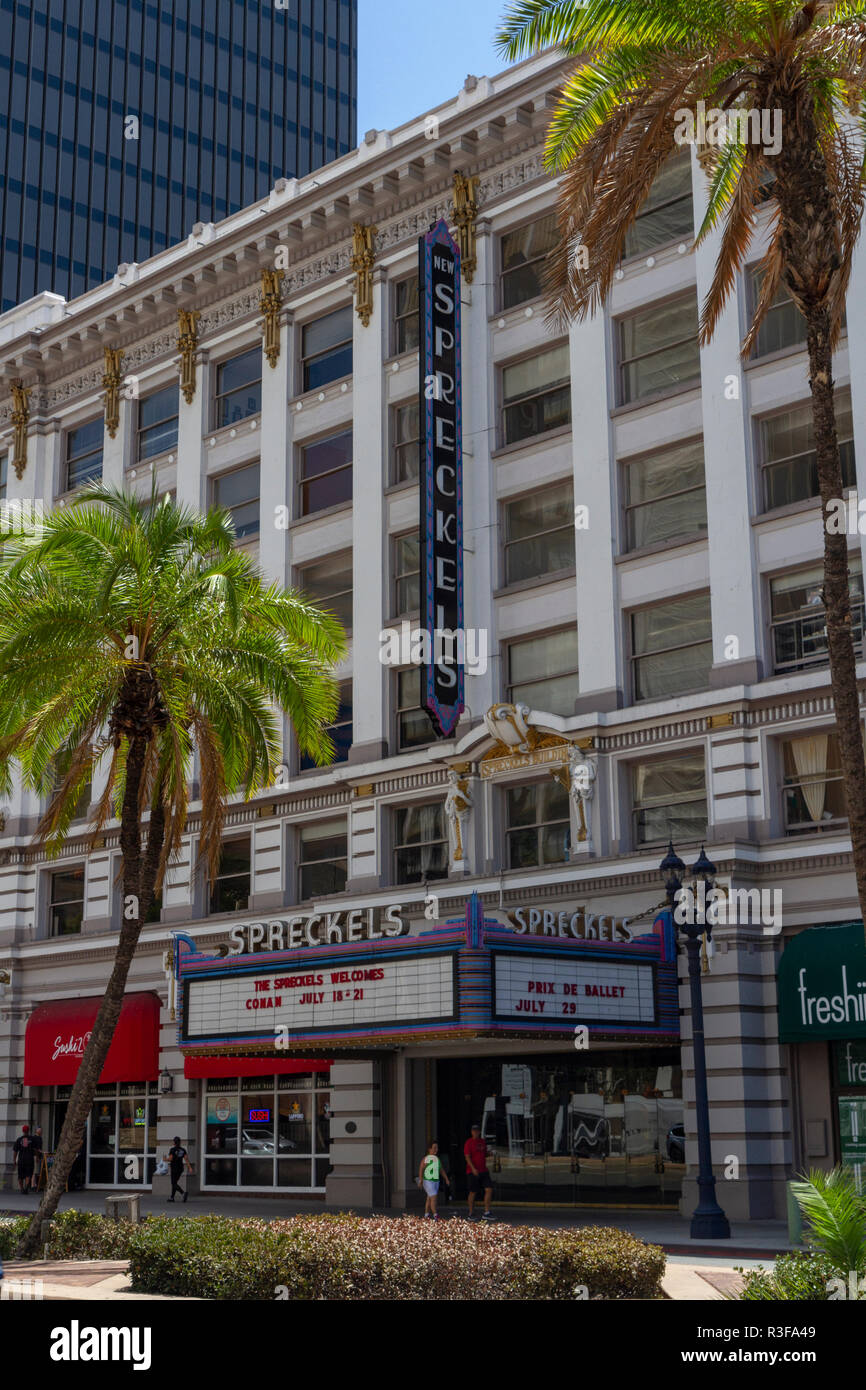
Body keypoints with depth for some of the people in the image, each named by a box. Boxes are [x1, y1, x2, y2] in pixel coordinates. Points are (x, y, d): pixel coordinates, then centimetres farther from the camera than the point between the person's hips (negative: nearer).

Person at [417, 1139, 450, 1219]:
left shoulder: (437, 1159, 11)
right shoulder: (425, 1159, -7)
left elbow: (442, 1170, 17)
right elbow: (421, 1170, -9)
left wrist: (447, 1179, 12)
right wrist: (420, 1180, -17)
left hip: (436, 1181, 6)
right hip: (428, 1181, -6)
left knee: (429, 1199, 11)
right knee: (433, 1197, -15)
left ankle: (426, 1216, 17)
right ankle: (435, 1215, -17)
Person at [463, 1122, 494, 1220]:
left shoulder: (482, 1142, 14)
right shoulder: (469, 1142, -5)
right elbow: (467, 1157, -14)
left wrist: (485, 1168, 15)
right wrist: (473, 1169, -23)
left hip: (483, 1171, 6)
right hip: (473, 1171, -6)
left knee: (489, 1189, -6)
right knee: (473, 1192, 0)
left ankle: (487, 1213, -2)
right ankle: (471, 1214, 13)